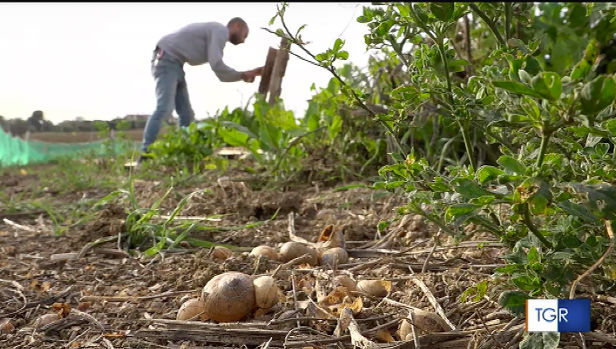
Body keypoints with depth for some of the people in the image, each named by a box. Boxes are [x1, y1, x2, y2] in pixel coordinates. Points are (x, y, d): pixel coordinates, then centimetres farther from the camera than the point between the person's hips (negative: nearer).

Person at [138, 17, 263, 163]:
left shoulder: (216, 33, 21)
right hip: (166, 60, -11)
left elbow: (221, 73, 15)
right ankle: (145, 155, -26)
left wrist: (246, 74, 10)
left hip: (174, 63, 11)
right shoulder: (220, 30, -8)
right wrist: (243, 75, -8)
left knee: (186, 114, 5)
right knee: (165, 108, -24)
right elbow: (216, 65, -20)